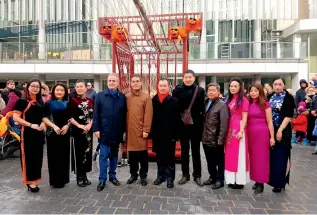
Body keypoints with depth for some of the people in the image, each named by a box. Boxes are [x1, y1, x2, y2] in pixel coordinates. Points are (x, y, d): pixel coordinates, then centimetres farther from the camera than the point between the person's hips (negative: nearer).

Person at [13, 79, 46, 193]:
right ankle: (30, 181, 14)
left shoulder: (40, 102, 12)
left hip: (39, 132, 6)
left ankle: (33, 180, 26)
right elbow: (15, 117, -12)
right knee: (29, 156, 2)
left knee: (38, 156, 11)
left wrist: (43, 123, -1)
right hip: (28, 132, -6)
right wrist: (31, 125, -20)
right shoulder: (22, 101, -7)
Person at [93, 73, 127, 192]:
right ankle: (102, 179, 13)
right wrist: (96, 129, -7)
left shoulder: (122, 97, 3)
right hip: (104, 132, -2)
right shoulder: (100, 96, -1)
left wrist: (123, 130, 3)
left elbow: (124, 115, 5)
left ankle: (112, 175, 29)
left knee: (114, 155, 14)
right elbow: (96, 114, -2)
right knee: (103, 155, 3)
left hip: (117, 132, 2)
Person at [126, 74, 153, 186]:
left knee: (143, 153, 8)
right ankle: (133, 174, 27)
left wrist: (146, 130, -12)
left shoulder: (146, 97, -4)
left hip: (141, 130, -3)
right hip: (130, 130, 3)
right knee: (132, 153, 12)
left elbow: (148, 115, -8)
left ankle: (143, 175, 23)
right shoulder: (126, 97, 6)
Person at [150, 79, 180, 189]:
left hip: (169, 134, -3)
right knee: (159, 157, 14)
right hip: (157, 134, 3)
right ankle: (160, 175, 28)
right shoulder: (153, 100, 3)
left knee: (169, 157, 7)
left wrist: (175, 134, -12)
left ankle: (170, 178, 19)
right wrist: (151, 132, -1)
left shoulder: (174, 101, -6)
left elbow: (177, 119, -9)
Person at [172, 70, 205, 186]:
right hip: (182, 125, 1)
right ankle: (185, 174, 24)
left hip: (195, 125, 0)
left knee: (196, 151, 10)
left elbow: (202, 108, -1)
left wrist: (202, 123, -6)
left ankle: (197, 175, 23)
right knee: (184, 150, 11)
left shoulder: (200, 90, 0)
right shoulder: (177, 90, 0)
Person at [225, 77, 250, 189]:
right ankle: (232, 179, 22)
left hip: (238, 130, -7)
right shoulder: (229, 100, 13)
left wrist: (241, 131, -17)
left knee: (238, 154, 1)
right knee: (230, 154, 11)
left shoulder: (243, 100, -8)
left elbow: (244, 117, -11)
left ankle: (239, 180, 11)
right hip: (229, 129, 7)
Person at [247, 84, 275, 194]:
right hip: (250, 133, 5)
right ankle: (257, 181, 22)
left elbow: (269, 122, -3)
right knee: (253, 157, 9)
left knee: (261, 157, 2)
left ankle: (261, 183, 11)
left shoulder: (265, 104, -3)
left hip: (262, 133, -4)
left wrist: (272, 137, -6)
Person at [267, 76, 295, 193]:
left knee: (280, 157, 1)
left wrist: (280, 130, -19)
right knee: (272, 156, 9)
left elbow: (288, 116, -12)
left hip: (282, 131, -4)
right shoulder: (270, 97, 9)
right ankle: (274, 180, 22)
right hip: (270, 130, 5)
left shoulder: (288, 98, -5)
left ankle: (280, 183, 13)